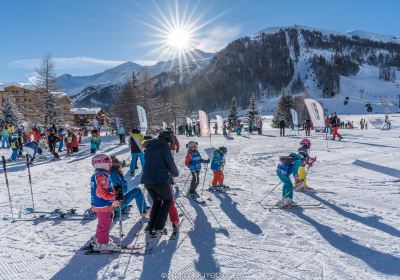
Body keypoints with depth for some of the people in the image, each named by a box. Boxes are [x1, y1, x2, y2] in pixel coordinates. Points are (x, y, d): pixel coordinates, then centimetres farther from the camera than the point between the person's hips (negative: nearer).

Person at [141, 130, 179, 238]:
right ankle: (158, 228, 7)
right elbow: (170, 163, -4)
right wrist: (175, 173, 17)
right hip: (160, 180, -6)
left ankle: (151, 226, 21)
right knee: (168, 200, 15)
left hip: (146, 180, 6)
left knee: (156, 201, 26)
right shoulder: (164, 146, -3)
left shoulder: (148, 147, 18)